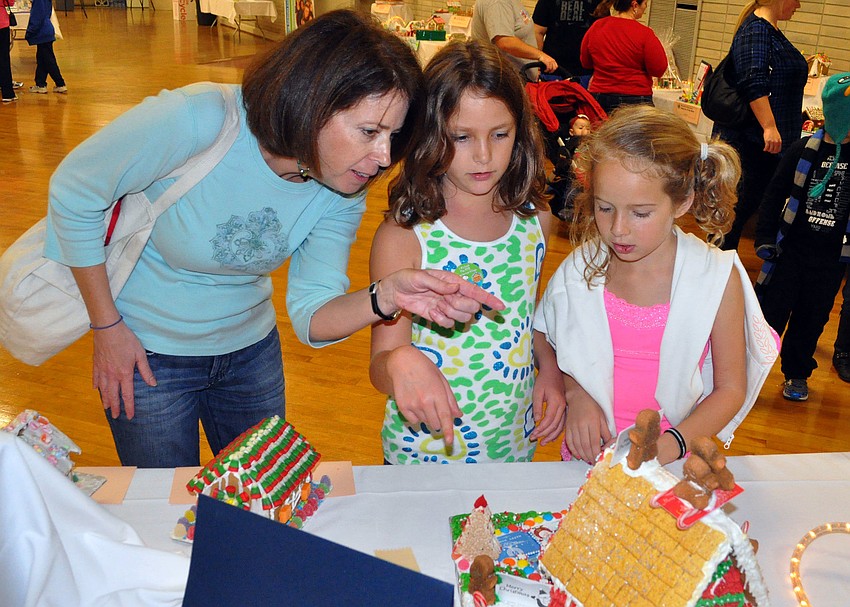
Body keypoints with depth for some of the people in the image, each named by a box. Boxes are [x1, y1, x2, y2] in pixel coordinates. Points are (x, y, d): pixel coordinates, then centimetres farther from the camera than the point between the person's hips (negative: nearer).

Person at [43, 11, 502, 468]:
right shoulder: (197, 121, -32)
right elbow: (73, 191, -19)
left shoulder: (342, 192, -16)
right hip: (146, 352, -4)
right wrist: (107, 327, -14)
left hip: (250, 349, 4)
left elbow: (310, 318, -19)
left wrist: (387, 297, -40)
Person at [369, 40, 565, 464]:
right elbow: (380, 369, -18)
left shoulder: (534, 220, -4)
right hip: (425, 453, -4)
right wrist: (400, 363, -40)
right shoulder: (402, 237, -19)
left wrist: (552, 373, -3)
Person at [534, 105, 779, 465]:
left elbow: (731, 388, 0)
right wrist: (574, 391, -5)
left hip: (672, 463, 1)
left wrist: (672, 444, -15)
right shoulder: (583, 267, -3)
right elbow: (538, 334, 12)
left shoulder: (717, 278, -6)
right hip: (588, 459, 0)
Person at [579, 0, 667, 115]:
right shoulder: (644, 33, -12)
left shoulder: (596, 27, 1)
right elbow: (658, 70, -7)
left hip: (599, 97, 5)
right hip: (635, 99, -4)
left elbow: (586, 63, 13)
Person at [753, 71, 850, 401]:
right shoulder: (804, 149, -5)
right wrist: (764, 239, -2)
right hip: (790, 247, -1)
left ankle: (797, 373, 29)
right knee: (770, 312, 2)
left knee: (811, 318, 12)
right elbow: (774, 195, 1)